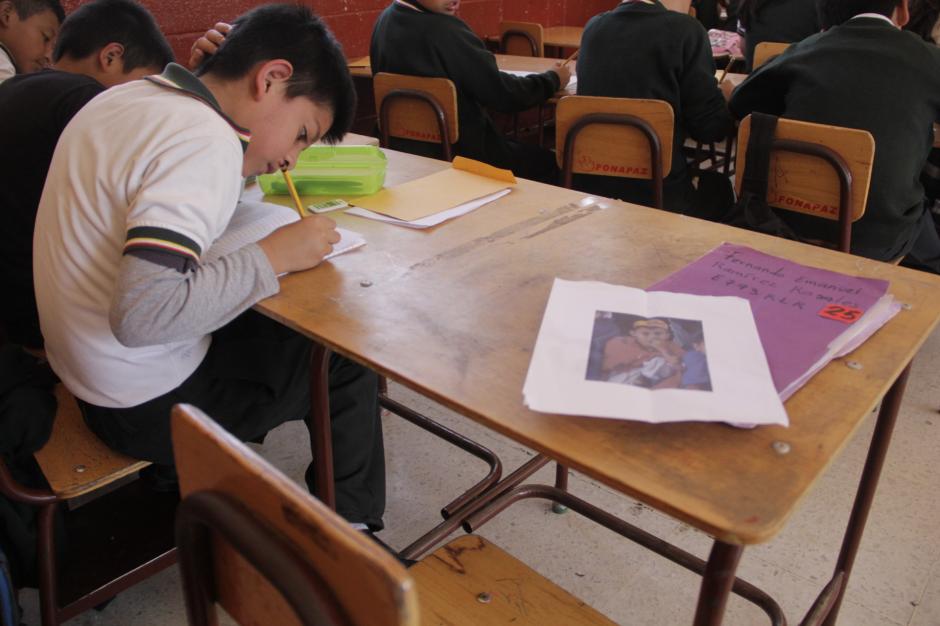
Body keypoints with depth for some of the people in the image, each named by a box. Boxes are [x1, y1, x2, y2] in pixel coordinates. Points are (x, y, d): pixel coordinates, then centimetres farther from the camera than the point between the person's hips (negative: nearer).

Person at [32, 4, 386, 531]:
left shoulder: (122, 98, 2)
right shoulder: (206, 144, -25)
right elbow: (142, 315, -34)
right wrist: (273, 256, -23)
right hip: (151, 406, -9)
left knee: (282, 326, 23)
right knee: (347, 364, 2)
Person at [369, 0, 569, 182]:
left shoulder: (385, 19, 0)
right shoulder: (444, 30, -26)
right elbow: (503, 93, -19)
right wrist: (553, 79, -3)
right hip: (457, 153, -9)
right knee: (549, 163, 9)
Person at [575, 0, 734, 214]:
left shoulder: (593, 26, 4)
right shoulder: (686, 29, -11)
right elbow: (709, 127, -10)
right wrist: (724, 97, 13)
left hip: (588, 182, 5)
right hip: (657, 188, -5)